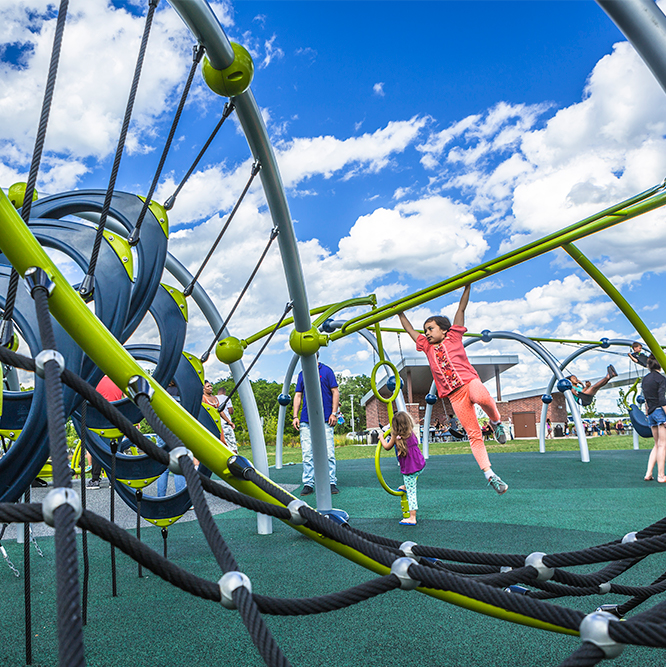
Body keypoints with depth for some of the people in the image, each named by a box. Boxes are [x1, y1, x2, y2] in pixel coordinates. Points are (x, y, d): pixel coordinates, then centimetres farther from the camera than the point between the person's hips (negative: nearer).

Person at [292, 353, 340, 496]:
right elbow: (298, 395, 15)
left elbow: (335, 392, 3)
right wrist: (295, 416, 5)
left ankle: (332, 483, 4)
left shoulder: (326, 370, 5)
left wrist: (334, 413, -5)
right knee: (307, 454, 1)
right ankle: (308, 484, 6)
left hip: (325, 420, -3)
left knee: (328, 453, -3)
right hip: (306, 420, 3)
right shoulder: (302, 374, 15)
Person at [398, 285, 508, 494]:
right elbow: (410, 330, 30)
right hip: (455, 395, 3)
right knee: (473, 434, -5)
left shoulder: (453, 337, 14)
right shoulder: (427, 347, 21)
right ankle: (489, 474, -2)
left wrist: (467, 286, 13)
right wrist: (400, 312, 33)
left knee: (482, 397, -39)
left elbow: (461, 309, 14)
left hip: (469, 381, -3)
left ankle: (496, 422, -9)